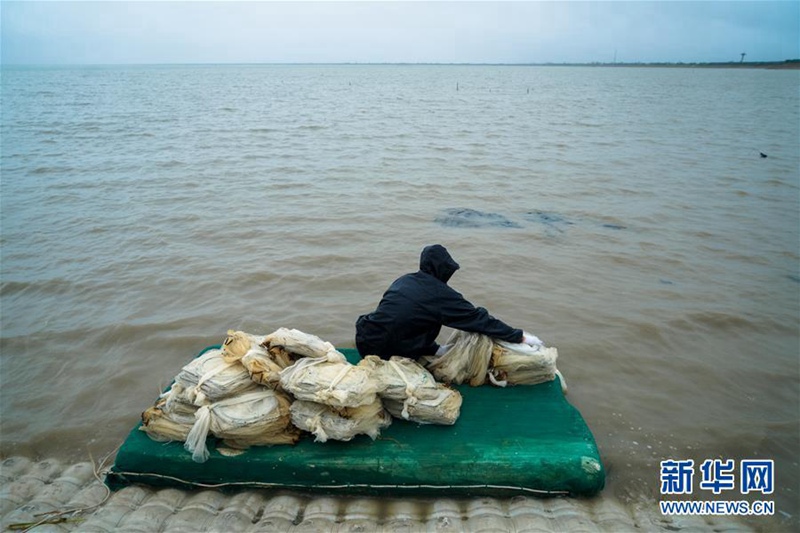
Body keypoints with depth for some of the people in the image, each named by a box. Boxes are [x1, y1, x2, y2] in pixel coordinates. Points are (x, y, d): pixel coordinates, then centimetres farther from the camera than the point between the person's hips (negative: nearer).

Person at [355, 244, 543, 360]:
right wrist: (520, 337, 2)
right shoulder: (441, 295, -10)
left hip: (364, 339, 7)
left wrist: (435, 349, 10)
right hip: (382, 350, -7)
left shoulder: (404, 280, 10)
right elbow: (479, 319, -5)